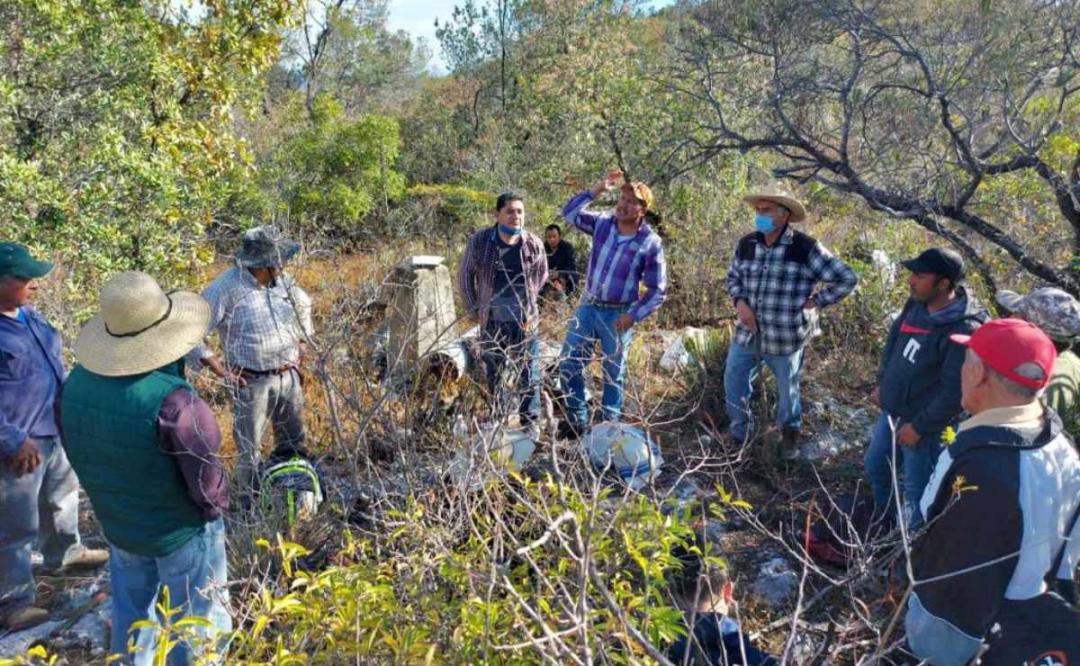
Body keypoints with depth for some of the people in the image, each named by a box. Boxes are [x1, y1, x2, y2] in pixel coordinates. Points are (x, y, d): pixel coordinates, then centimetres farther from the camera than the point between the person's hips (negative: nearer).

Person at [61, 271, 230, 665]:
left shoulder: (76, 384, -12)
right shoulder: (172, 401, -34)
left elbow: (79, 455, 4)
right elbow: (207, 481, -25)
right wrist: (217, 506, -3)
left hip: (117, 526, 7)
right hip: (183, 532, -6)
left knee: (130, 614, 27)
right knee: (196, 623, 15)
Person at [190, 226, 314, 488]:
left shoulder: (282, 280, -1)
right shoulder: (227, 287, -21)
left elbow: (304, 304, 22)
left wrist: (303, 341, 14)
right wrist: (220, 369, -17)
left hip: (289, 376, 6)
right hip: (252, 383, -6)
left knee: (293, 447, 21)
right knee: (251, 454, 9)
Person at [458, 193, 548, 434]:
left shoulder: (534, 243, -5)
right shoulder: (480, 241, -7)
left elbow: (541, 275, 13)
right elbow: (465, 275, 6)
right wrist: (475, 308, 4)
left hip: (524, 321, 0)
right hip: (492, 321, 1)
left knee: (528, 373, 4)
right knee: (493, 373, 12)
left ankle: (531, 420, 19)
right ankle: (498, 417, 29)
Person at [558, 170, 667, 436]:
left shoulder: (650, 243, -12)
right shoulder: (603, 224, -1)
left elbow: (658, 290, -9)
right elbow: (569, 213, 1)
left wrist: (634, 315, -17)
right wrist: (597, 190, -8)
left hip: (618, 314, -4)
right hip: (588, 306, 4)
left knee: (614, 373, 10)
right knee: (568, 363, 5)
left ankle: (610, 424, 26)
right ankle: (577, 419, 21)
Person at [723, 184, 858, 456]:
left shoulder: (806, 249, -15)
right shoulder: (746, 244, 0)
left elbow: (847, 279, -9)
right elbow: (733, 277, 14)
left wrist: (815, 302, -11)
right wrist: (740, 302, -4)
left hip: (785, 337, -4)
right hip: (747, 333, 4)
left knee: (788, 388, 16)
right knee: (733, 381, 11)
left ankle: (790, 431, 44)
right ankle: (740, 431, 35)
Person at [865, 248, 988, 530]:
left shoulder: (964, 331, -29)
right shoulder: (916, 303, -5)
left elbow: (954, 392, -26)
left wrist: (919, 426, -19)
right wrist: (882, 382, 13)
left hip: (922, 423, -8)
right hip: (891, 410, 9)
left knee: (916, 489, 10)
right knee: (876, 465, 25)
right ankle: (882, 523, 49)